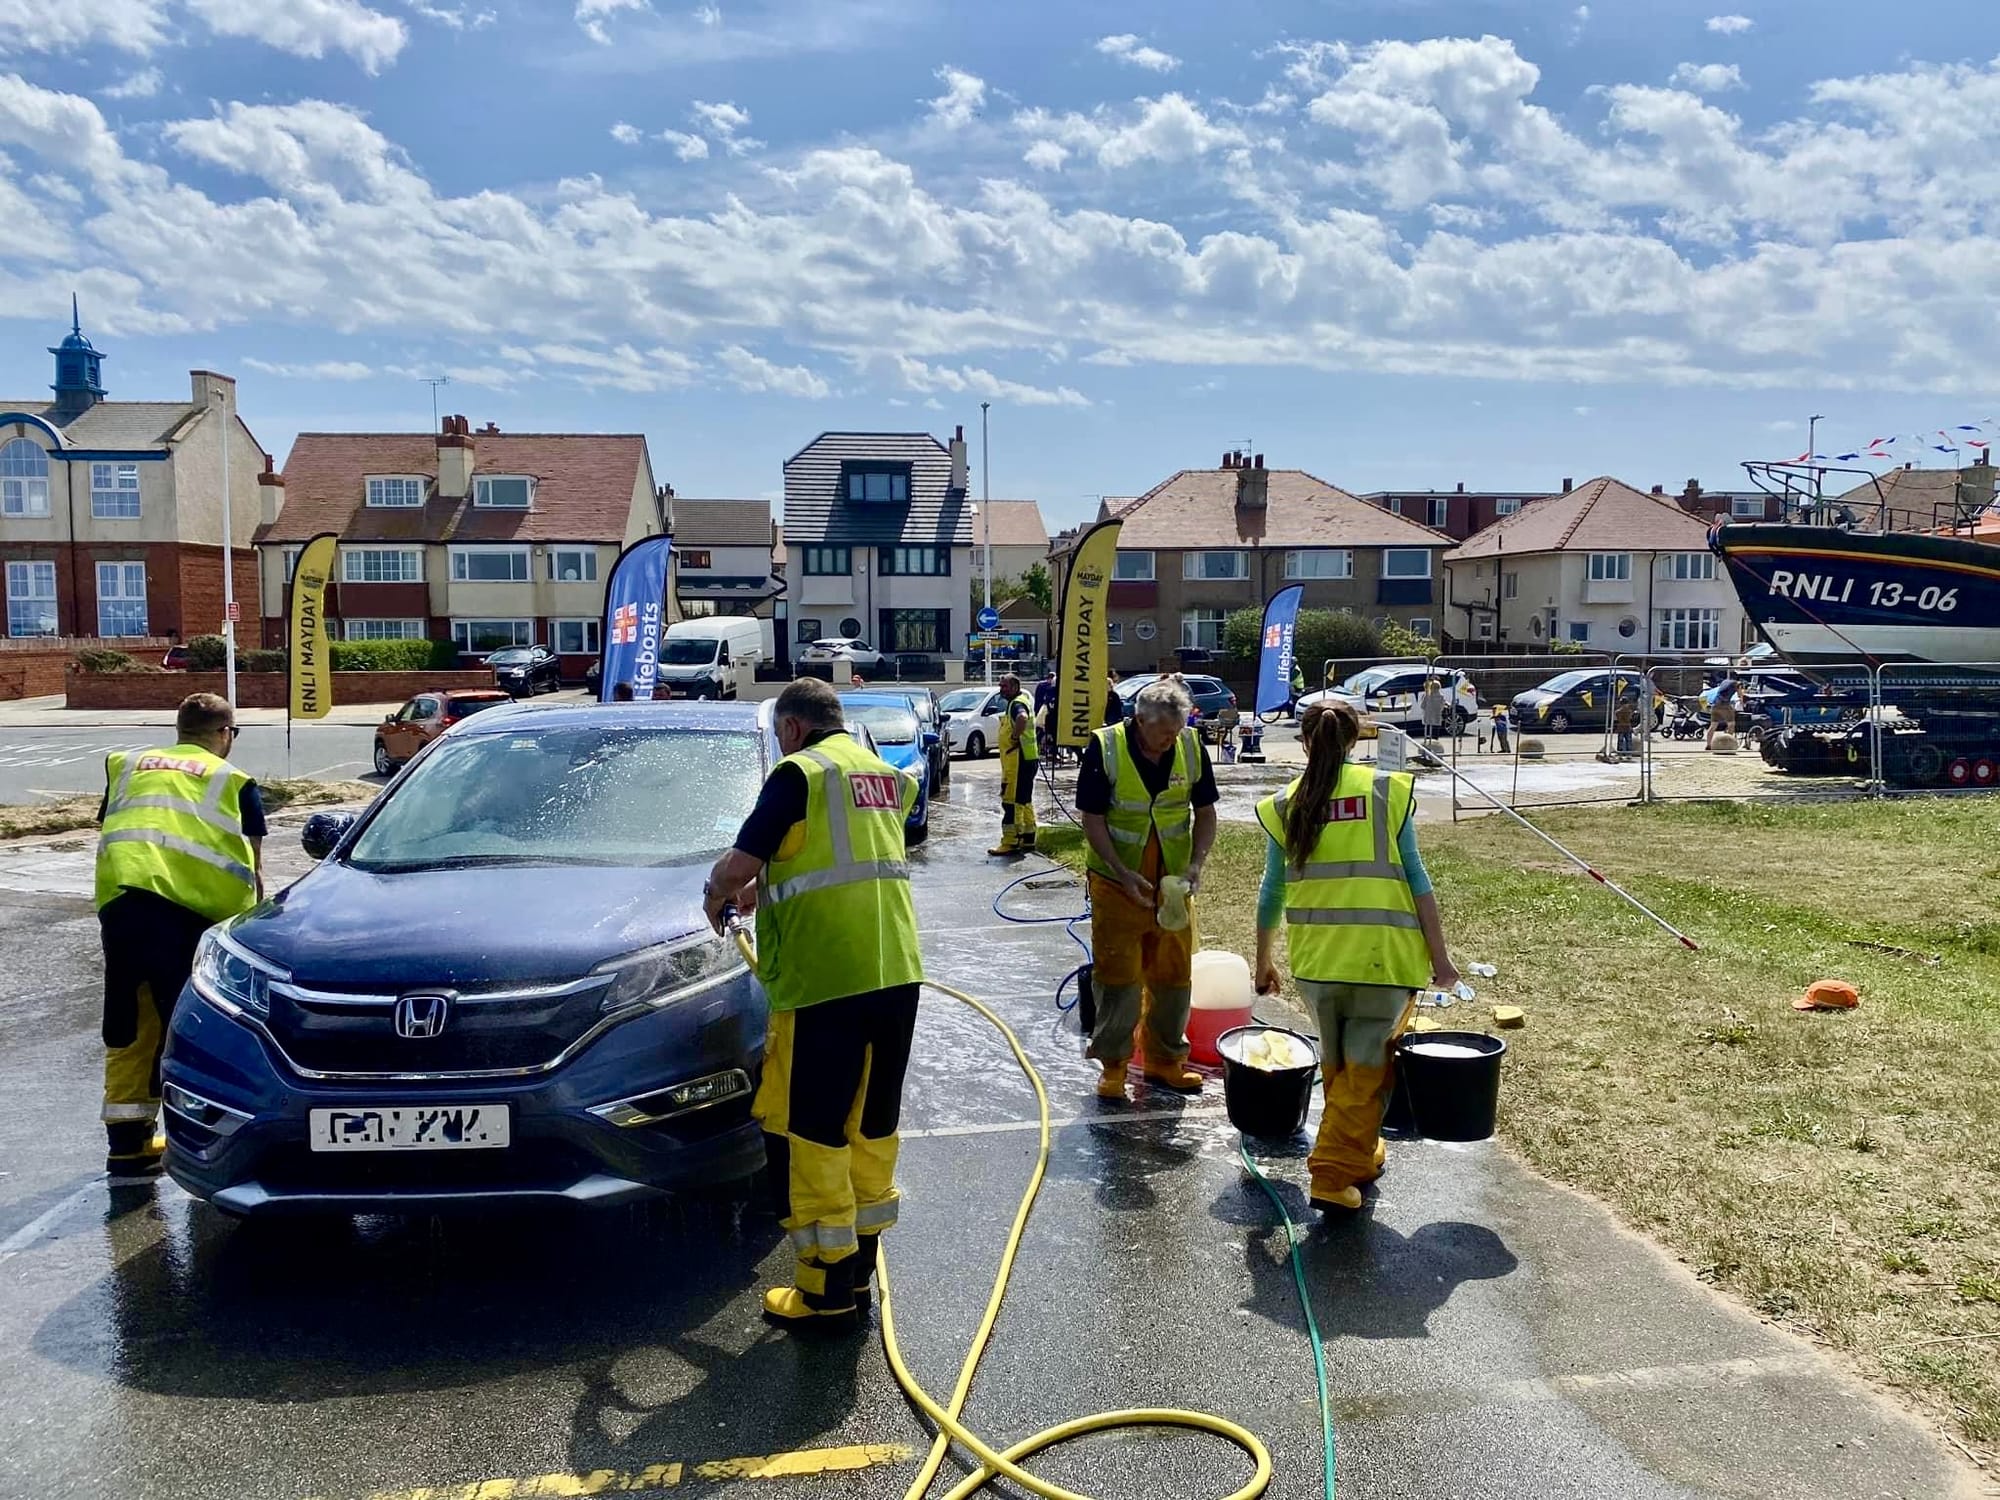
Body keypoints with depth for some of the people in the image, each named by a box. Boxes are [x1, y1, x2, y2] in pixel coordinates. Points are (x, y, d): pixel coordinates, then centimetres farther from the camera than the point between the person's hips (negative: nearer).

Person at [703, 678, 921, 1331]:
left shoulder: (800, 772, -7)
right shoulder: (884, 773, 17)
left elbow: (736, 866, -10)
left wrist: (716, 896, 11)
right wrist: (769, 887, 30)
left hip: (826, 982, -8)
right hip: (898, 974, 8)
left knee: (810, 1133, 3)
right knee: (873, 1125, 16)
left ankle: (827, 1292, 10)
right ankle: (859, 1269, 28)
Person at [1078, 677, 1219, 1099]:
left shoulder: (1192, 747, -6)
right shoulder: (1104, 748, -16)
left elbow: (1205, 813, 3)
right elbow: (1092, 819, -12)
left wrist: (1195, 865, -11)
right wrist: (1124, 874, -20)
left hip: (1173, 884, 3)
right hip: (1116, 883, -3)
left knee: (1174, 975, 11)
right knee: (1118, 977, 2)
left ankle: (1166, 1059, 28)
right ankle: (1113, 1063, 18)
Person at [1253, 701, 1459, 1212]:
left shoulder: (1286, 805, 5)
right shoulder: (1387, 790, 0)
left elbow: (1272, 892, 9)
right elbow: (1415, 877, -2)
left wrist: (1264, 962, 20)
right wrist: (1439, 955, 1)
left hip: (1315, 954, 3)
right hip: (1382, 953, -3)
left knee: (1335, 1060, 22)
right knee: (1366, 1064, 7)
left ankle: (1358, 1153, 37)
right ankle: (1333, 1173, 5)